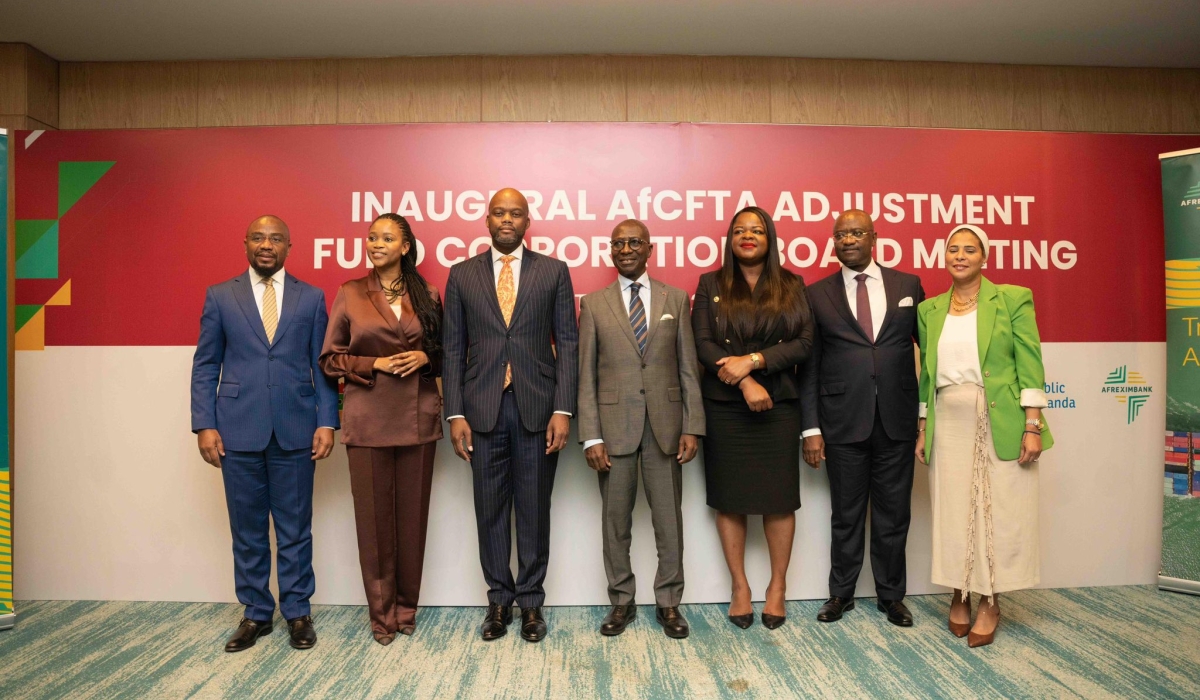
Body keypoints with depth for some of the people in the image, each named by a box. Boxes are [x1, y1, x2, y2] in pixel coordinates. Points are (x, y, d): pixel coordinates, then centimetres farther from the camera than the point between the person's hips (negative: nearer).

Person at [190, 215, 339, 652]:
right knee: (247, 528, 10)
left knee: (295, 527, 7)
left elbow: (322, 365, 5)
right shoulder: (220, 296, 7)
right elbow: (205, 366, 6)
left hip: (295, 429, 0)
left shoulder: (311, 298, 6)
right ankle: (256, 613, 25)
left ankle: (297, 612, 22)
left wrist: (326, 422, -3)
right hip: (239, 430, 1)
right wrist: (204, 425, -2)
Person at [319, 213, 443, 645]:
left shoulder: (427, 296, 6)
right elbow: (330, 358, 4)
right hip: (367, 419, -1)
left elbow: (446, 351, 12)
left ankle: (406, 606, 25)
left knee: (413, 513, 7)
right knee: (373, 514, 4)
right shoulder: (349, 295, 4)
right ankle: (381, 612, 21)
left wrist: (426, 358, -8)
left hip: (418, 417, 1)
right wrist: (374, 364, -10)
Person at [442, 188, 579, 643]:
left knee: (534, 511, 8)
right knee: (490, 511, 9)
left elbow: (567, 343, 1)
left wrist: (563, 409, -7)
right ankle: (499, 600, 26)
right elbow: (453, 349, 6)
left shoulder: (554, 271, 5)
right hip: (483, 409, 1)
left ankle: (531, 601, 24)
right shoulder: (462, 275, 8)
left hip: (537, 408, -1)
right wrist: (455, 414, -1)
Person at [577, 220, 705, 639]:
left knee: (669, 520, 8)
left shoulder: (676, 299, 6)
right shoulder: (593, 304, 4)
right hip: (615, 424, 0)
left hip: (665, 424, 1)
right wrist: (591, 437, -6)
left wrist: (691, 427, -2)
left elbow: (688, 368, 5)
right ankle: (621, 602, 26)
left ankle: (669, 603, 24)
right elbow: (586, 375, 1)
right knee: (616, 520, 9)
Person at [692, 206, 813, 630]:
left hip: (779, 405, 1)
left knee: (779, 496, 4)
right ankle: (739, 586, 20)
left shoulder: (791, 286, 9)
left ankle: (778, 586, 21)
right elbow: (703, 344, -3)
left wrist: (753, 361, -15)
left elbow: (804, 342, -2)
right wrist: (745, 383, -14)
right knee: (729, 498, 5)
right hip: (725, 406, 0)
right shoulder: (711, 285, 7)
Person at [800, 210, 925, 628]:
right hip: (843, 421, -1)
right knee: (846, 515, 10)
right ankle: (841, 593, 28)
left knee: (893, 515, 11)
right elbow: (809, 366, 1)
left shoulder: (908, 285, 7)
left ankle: (892, 595, 30)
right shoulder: (817, 295, 3)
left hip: (897, 420, 1)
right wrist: (811, 428, -4)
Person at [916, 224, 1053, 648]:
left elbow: (1030, 365, -4)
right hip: (949, 423, 3)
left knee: (998, 512, 3)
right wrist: (922, 429, 9)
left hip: (1001, 423, -3)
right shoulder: (930, 310, 10)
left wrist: (1033, 425, -11)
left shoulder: (1013, 299, 0)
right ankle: (959, 596, 22)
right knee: (954, 512, 7)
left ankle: (990, 604, 17)